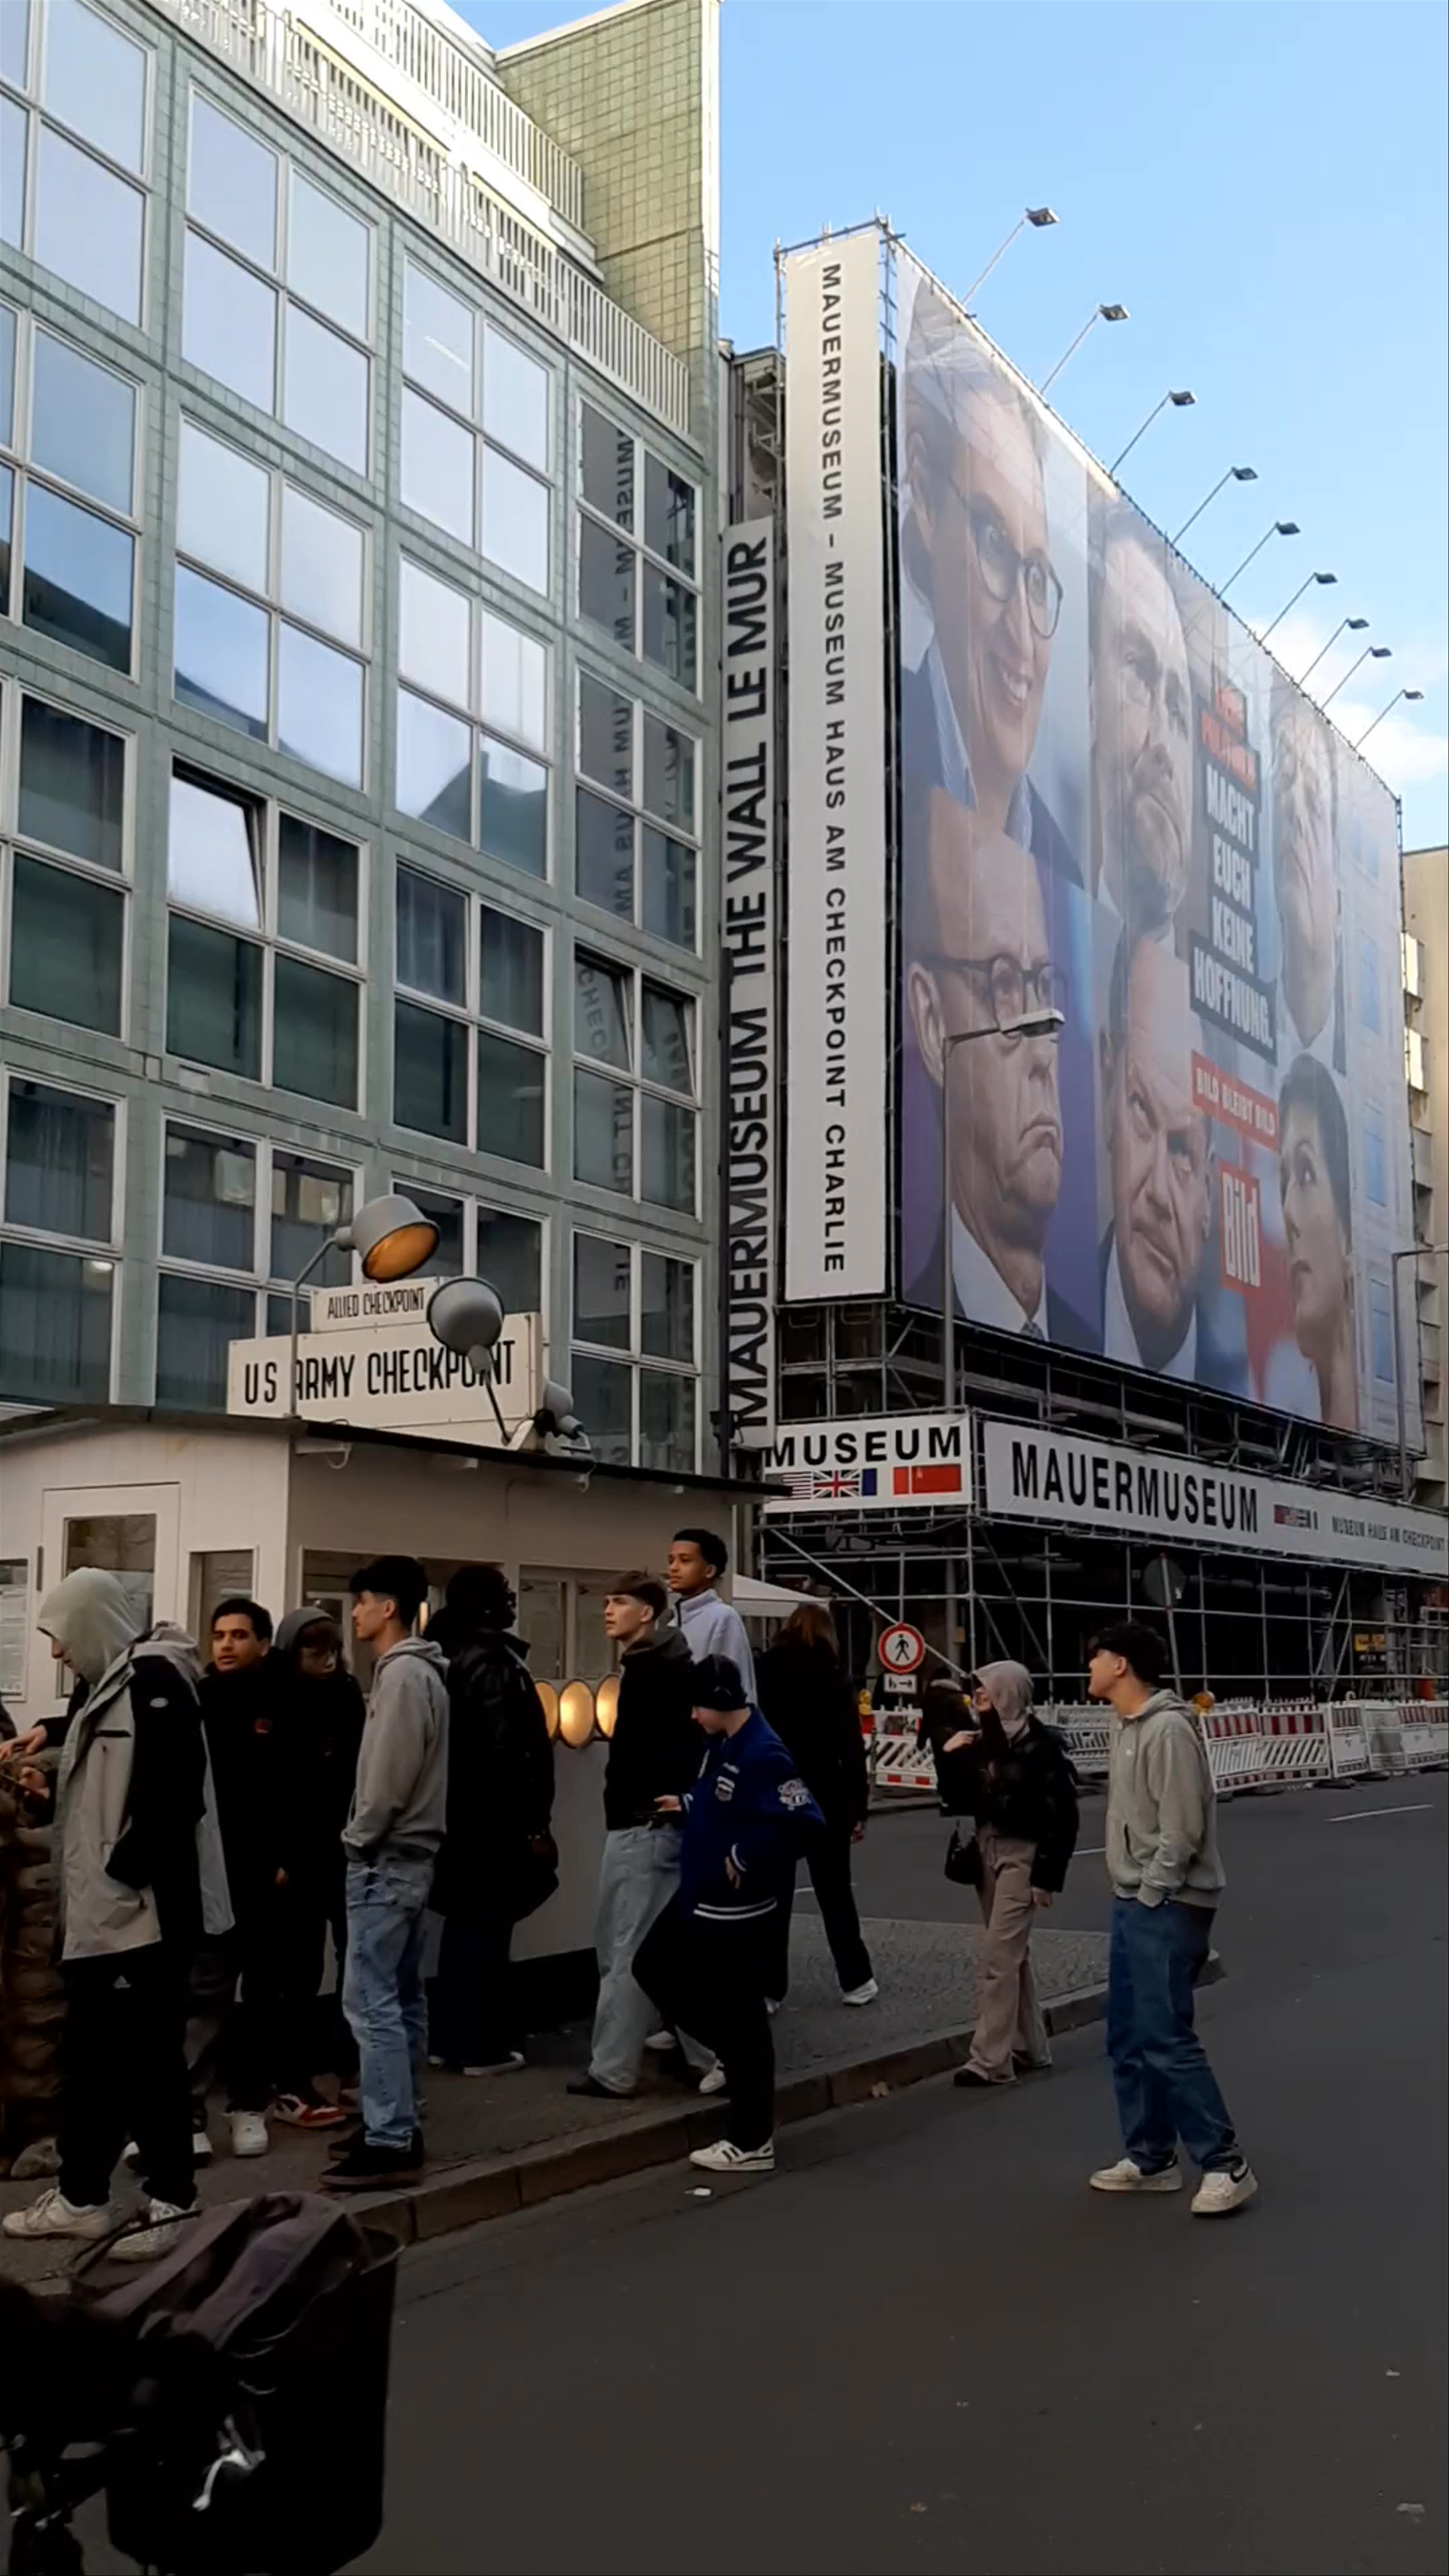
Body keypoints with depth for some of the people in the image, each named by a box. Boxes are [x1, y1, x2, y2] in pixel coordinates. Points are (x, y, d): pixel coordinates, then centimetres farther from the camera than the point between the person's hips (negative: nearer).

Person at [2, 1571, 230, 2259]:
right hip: (103, 1905, 10)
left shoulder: (155, 1679, -16)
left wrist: (123, 1869, -21)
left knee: (147, 2056, -2)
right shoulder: (115, 1679, 13)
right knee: (93, 2053, 16)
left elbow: (173, 1790, -24)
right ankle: (80, 2196, 26)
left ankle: (170, 2202, 8)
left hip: (144, 1906, -10)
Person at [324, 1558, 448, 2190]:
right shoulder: (417, 1672, 14)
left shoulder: (402, 1674, -16)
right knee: (402, 1996, 13)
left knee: (370, 1999, -10)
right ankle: (400, 2126, 19)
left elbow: (391, 1777, -21)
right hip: (405, 1854, 10)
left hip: (387, 1859, -10)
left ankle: (389, 2143, -9)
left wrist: (358, 1837, -9)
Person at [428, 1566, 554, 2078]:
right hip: (494, 1819, -9)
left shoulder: (451, 1657, 10)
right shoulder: (493, 1662, -17)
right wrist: (533, 1825, -16)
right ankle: (481, 2047, 7)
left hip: (459, 1814, 9)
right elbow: (511, 1752, -21)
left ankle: (449, 2037, 22)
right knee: (486, 1928, -1)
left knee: (463, 1924, 16)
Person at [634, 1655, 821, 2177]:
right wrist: (686, 1805, 10)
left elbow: (802, 1821, -31)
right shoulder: (722, 1744, 5)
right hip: (698, 1899, 10)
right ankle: (731, 2054, 34)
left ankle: (752, 2144, 12)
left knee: (741, 2020, 0)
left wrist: (744, 1860, -25)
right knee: (654, 1968, 22)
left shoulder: (763, 1755, -24)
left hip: (737, 1912, -10)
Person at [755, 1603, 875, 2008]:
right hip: (821, 1798, -1)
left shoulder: (762, 1672, -2)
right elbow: (851, 1749, -7)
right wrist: (859, 1809, -2)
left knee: (773, 1893, 7)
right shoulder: (834, 1677, -4)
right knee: (834, 1890, 12)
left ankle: (770, 1988, 6)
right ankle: (855, 1980, 18)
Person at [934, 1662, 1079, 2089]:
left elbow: (1062, 1814, -14)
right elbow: (961, 1803, 11)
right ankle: (1032, 2049, 24)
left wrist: (1047, 1875, -18)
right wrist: (951, 1759, -5)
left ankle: (991, 2061, -9)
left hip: (1022, 1854, -8)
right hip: (987, 1851, 8)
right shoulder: (980, 1740, 7)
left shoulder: (1039, 1743, -13)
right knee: (1014, 1954, 14)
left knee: (1001, 1956, -10)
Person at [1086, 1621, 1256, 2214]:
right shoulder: (1126, 1727, 12)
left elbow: (1182, 1829, -21)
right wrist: (1128, 1896, 10)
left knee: (1166, 2039, -10)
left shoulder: (1168, 1728, -18)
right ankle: (1150, 2159, 22)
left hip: (1168, 1908, -10)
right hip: (1133, 1905, 10)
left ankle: (1225, 2164, -1)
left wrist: (1150, 1897, -16)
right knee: (1128, 2038, 13)